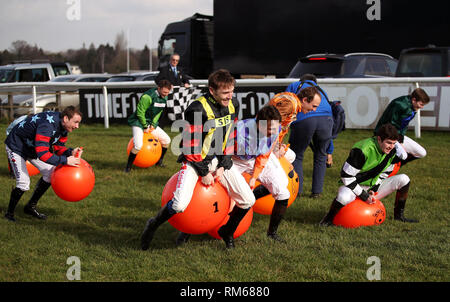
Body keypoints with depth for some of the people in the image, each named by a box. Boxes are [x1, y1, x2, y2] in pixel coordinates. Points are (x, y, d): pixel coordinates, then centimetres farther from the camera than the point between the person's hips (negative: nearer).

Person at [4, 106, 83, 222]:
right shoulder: (47, 125, -38)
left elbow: (58, 147, -3)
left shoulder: (63, 126, -10)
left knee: (51, 173, 4)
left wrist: (70, 152, -23)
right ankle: (9, 213, 5)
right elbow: (42, 154, -44)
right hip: (16, 146, -9)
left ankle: (31, 207, 18)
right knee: (23, 182, -18)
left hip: (33, 147, 9)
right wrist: (65, 160, -45)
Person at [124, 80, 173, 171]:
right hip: (138, 122, -8)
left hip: (151, 123, 8)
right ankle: (128, 166, -9)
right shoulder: (148, 96, -25)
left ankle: (159, 162, 26)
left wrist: (153, 125, -2)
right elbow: (140, 112, -20)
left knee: (166, 140, 7)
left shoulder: (164, 97, 0)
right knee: (138, 145, -26)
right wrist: (145, 127, -15)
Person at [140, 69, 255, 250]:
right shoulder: (197, 110, -23)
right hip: (195, 160, -6)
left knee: (248, 201, -4)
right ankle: (153, 226, 7)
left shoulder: (233, 105, -2)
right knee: (180, 205, -25)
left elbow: (230, 139, 8)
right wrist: (204, 173, -13)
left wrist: (223, 167, 0)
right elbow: (191, 146, -18)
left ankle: (227, 232, 23)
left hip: (219, 159, 6)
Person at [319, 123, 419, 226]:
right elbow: (346, 176, -24)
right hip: (354, 186, -6)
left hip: (374, 186, 6)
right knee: (344, 197, -42)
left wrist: (374, 189, -9)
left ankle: (399, 215, 3)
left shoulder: (392, 151, -7)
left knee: (404, 179, -9)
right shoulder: (363, 150, -28)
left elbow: (385, 173, 8)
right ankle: (329, 218, -12)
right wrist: (364, 196, -22)